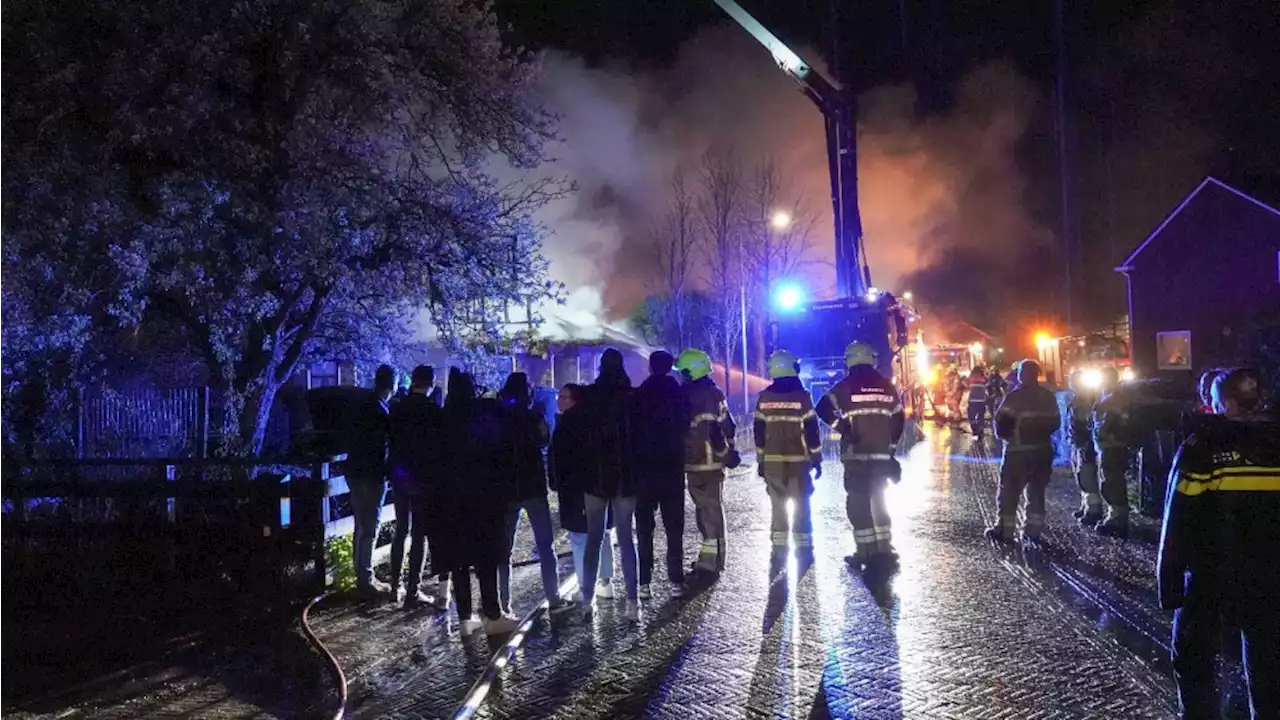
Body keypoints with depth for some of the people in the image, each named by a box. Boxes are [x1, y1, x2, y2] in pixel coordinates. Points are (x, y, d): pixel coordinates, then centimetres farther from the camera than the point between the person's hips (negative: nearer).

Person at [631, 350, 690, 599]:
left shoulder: (638, 396, -6)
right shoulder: (680, 395, -2)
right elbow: (686, 427, 3)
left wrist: (633, 463, 8)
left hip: (644, 469, -1)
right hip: (673, 468, 1)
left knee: (644, 527, 5)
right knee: (674, 526, 7)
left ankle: (644, 582, 1)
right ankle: (676, 580, 2)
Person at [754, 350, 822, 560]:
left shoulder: (764, 397, 1)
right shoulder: (801, 396, -7)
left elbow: (759, 431, 5)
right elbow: (811, 430, -6)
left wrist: (760, 459, 12)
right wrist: (817, 459, 1)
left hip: (772, 461, 2)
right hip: (799, 461, -2)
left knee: (778, 505, 9)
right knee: (802, 505, 5)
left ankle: (779, 549, 9)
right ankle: (804, 549, 4)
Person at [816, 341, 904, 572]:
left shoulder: (846, 386, -6)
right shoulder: (887, 386, 8)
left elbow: (823, 409, -14)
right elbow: (898, 420, 11)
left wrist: (840, 426, -5)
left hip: (856, 455, -4)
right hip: (882, 455, 4)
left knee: (858, 503, 2)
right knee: (879, 502, 15)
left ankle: (866, 553, 0)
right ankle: (884, 552, 16)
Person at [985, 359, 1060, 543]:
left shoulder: (1015, 396, -13)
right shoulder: (1048, 396, 7)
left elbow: (1002, 421, -17)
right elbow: (1056, 422, 12)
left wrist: (1003, 435, 2)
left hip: (1018, 451, -6)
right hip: (1043, 450, 6)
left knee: (1010, 491, 1)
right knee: (1037, 490, 13)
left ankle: (1005, 529, 1)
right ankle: (1034, 529, 13)